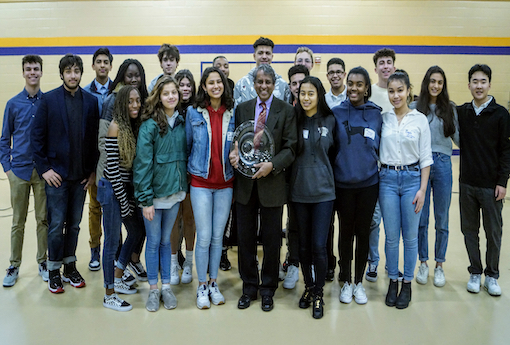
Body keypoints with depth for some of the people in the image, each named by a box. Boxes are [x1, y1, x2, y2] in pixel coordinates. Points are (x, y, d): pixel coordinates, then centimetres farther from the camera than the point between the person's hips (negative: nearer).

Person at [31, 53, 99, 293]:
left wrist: (93, 170, 2)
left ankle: (70, 266, 26)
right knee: (56, 224, 3)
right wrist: (44, 168, -8)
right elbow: (37, 137, -3)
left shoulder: (91, 101, 4)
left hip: (81, 175, 3)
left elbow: (95, 138, 6)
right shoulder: (49, 99, -2)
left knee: (74, 224, 12)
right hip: (56, 173, -2)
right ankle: (54, 271, 18)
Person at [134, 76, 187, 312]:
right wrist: (145, 199, -14)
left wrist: (183, 188, 5)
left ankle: (166, 286, 25)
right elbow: (143, 163, -13)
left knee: (166, 240, 14)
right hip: (154, 193, -4)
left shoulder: (181, 123, 5)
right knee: (154, 241, 7)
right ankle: (153, 289, 20)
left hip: (174, 191, 4)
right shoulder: (150, 125, -11)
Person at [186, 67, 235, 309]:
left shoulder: (233, 114, 4)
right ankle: (202, 286, 15)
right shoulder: (193, 113, 0)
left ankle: (213, 283, 23)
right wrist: (187, 173, 8)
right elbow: (187, 145, 7)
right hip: (201, 182, -2)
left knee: (218, 236, 9)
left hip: (225, 183, 2)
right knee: (204, 236, 0)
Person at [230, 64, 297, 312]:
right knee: (245, 238, 10)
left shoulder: (286, 111, -1)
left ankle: (268, 289, 25)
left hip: (272, 182, -2)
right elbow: (236, 140, 12)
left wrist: (272, 165, -19)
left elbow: (291, 148, -5)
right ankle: (249, 287, 27)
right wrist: (234, 154, -10)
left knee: (271, 240, 8)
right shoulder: (242, 108, 9)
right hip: (245, 182, 3)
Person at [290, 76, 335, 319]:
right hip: (299, 190, 1)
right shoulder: (294, 119, 1)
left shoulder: (330, 121, -1)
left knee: (319, 246, -4)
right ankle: (308, 287, 31)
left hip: (323, 190, -1)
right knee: (304, 244, 12)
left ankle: (319, 294, 16)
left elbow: (333, 151, 9)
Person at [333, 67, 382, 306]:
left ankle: (359, 282, 24)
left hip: (368, 183, 1)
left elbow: (380, 147, 10)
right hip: (343, 183, -1)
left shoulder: (376, 114, 1)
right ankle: (346, 282, 24)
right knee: (346, 232, 9)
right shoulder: (336, 113, -1)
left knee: (363, 232, 9)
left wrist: (379, 170, 6)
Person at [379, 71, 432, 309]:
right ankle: (393, 281, 22)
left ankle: (407, 283, 20)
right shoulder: (382, 118, 4)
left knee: (410, 235, 5)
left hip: (412, 178, -1)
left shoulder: (420, 119, 0)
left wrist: (422, 189, -6)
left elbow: (425, 157, 0)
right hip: (387, 178, 1)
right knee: (391, 236, 6)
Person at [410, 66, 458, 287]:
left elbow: (458, 136, 8)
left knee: (442, 219, 7)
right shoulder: (414, 108, 2)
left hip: (443, 164, 1)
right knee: (421, 218, 6)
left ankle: (439, 265, 21)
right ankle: (423, 263, 22)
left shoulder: (450, 109, 6)